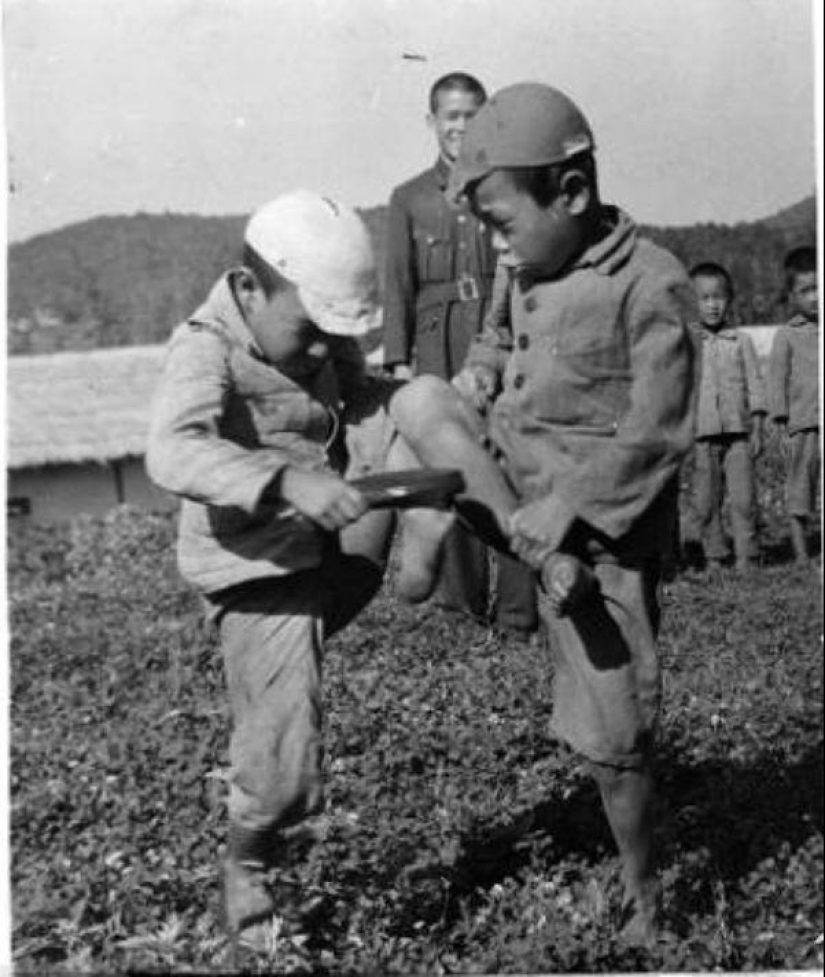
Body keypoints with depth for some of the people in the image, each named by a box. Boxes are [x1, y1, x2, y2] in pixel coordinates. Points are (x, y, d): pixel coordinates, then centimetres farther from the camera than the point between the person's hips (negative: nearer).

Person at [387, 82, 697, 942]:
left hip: (599, 533, -7)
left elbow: (653, 437, -19)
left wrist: (562, 515, -22)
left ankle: (642, 899, 25)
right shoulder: (533, 277, 6)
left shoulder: (650, 285, -15)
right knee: (419, 404, -13)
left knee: (613, 741, 1)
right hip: (521, 495, 7)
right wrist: (488, 366, 0)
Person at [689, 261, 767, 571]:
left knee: (743, 497, -3)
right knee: (706, 501, 2)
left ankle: (745, 555, 6)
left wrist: (758, 429, 1)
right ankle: (714, 555, 13)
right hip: (701, 433, 0)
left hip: (738, 431, 0)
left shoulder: (741, 341, 6)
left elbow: (755, 386, 7)